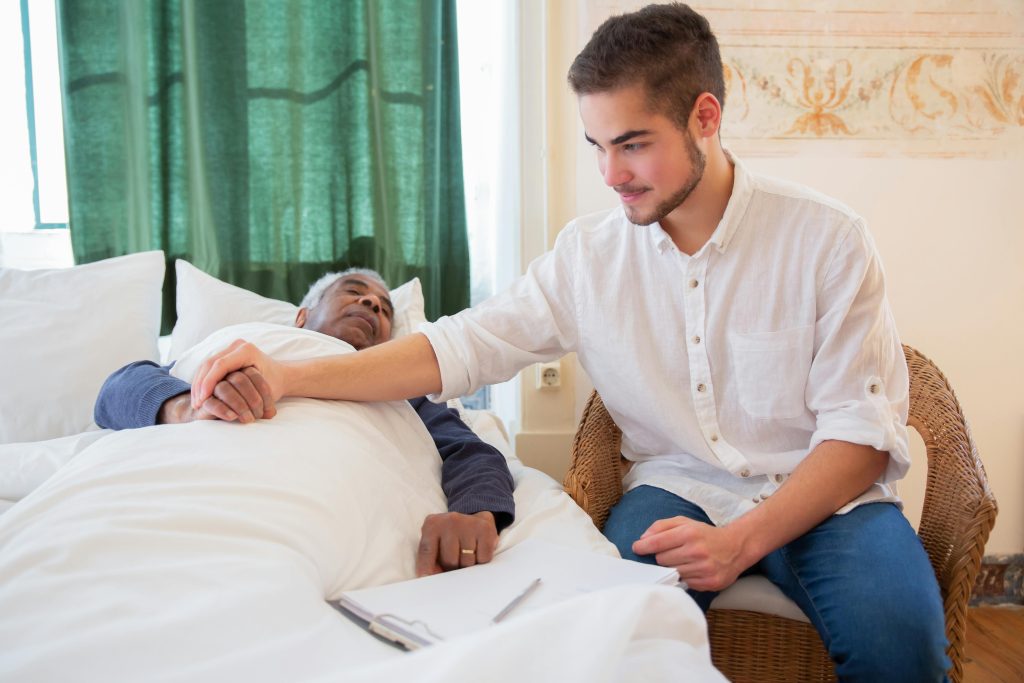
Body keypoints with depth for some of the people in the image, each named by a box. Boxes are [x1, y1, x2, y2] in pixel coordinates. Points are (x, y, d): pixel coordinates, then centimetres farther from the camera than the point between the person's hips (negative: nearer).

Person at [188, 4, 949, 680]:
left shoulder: (826, 239, -9)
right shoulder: (590, 252, -1)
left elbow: (861, 429, -9)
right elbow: (462, 345, -4)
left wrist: (741, 542, -23)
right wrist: (290, 377, -15)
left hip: (820, 492, -1)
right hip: (677, 486, 1)